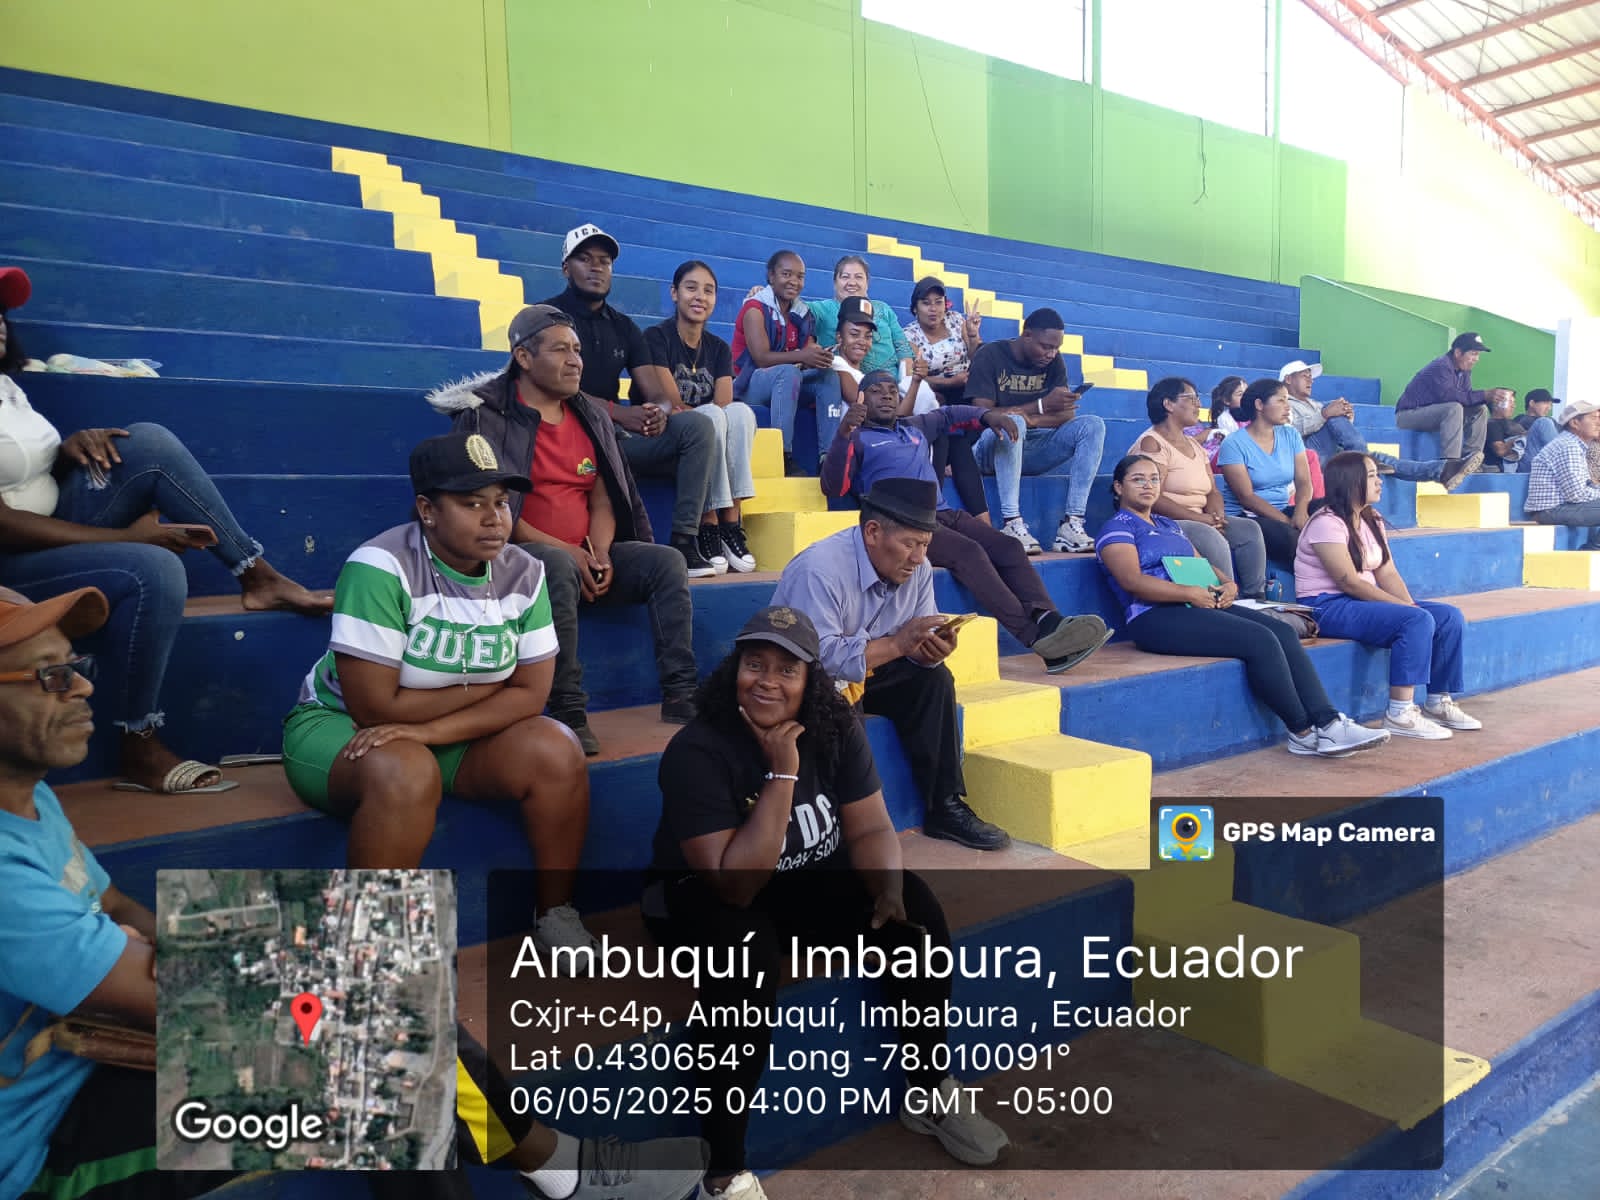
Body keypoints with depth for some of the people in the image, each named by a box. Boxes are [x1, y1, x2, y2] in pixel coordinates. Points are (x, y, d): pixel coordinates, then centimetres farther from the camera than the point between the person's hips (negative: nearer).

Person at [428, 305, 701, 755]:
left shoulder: (590, 416, 14)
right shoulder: (487, 415, -4)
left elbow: (602, 498, 12)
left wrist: (600, 551, -8)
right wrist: (558, 548, -17)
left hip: (584, 557, 6)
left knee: (667, 562, -15)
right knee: (560, 566, -38)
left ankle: (680, 697, -18)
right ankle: (569, 714, -33)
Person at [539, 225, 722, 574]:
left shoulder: (623, 326, 18)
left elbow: (656, 393, 9)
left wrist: (659, 411, -17)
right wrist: (619, 413, -25)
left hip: (617, 434, 6)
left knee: (697, 426, -14)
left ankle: (685, 541, -23)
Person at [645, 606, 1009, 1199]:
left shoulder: (835, 728, -10)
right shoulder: (696, 751, -26)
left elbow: (870, 828, -6)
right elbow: (735, 885, -31)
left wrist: (889, 891, -26)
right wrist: (782, 775, -34)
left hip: (810, 882, 5)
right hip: (707, 898, -5)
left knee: (917, 914, -15)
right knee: (747, 960, -36)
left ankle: (931, 1095, 7)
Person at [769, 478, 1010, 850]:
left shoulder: (916, 569, -6)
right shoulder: (819, 569, -28)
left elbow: (917, 650, -2)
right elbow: (818, 656, -35)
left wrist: (931, 650, -27)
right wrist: (897, 644, -36)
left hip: (861, 673, 7)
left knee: (933, 678, -13)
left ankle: (944, 807, -8)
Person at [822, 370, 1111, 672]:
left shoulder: (914, 427, 30)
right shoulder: (857, 439, 9)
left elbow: (949, 415, 46)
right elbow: (833, 487, -5)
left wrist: (987, 415, 27)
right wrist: (843, 434, -19)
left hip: (945, 514, 7)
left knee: (1008, 546, -18)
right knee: (968, 552, -31)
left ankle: (1050, 622, -35)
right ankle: (1036, 637, -40)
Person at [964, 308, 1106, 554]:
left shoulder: (1054, 361, 7)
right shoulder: (990, 356, -8)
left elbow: (1067, 415, -1)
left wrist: (1029, 420, -21)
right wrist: (1042, 405, -22)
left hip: (1032, 449, 5)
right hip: (991, 450, -5)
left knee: (1093, 425, -15)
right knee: (1012, 422, -37)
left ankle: (1072, 523, -27)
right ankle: (1011, 524, -42)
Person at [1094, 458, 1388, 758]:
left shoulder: (1168, 525, 28)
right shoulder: (1117, 528, 2)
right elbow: (1132, 581, -14)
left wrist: (1227, 585, 1)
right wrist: (1191, 593, -19)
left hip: (1199, 606, 8)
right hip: (1155, 618, -8)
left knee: (1284, 633, -13)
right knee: (1260, 640, -23)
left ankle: (1328, 723, -19)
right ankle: (1303, 733, -12)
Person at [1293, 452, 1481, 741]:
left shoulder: (1371, 521, 14)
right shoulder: (1327, 524, -15)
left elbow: (1388, 573, 7)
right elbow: (1349, 582, -20)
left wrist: (1410, 604, -11)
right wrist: (1406, 607, -19)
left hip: (1361, 600, 9)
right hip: (1328, 607, -9)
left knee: (1450, 616, -1)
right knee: (1417, 621, -28)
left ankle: (1439, 702, 5)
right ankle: (1400, 714, -25)